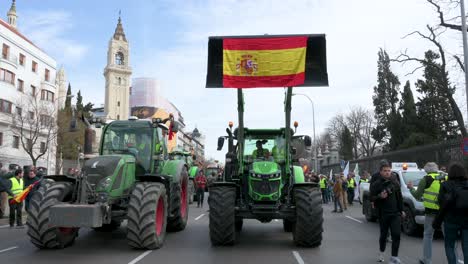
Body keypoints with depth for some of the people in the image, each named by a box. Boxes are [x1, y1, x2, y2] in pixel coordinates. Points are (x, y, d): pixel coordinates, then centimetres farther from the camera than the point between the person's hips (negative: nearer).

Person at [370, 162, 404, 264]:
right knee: (383, 235, 10)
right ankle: (381, 253, 34)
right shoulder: (376, 184, -5)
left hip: (395, 213, 2)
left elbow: (399, 197, 15)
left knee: (396, 234, -8)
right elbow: (371, 198, -6)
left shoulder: (395, 182, 6)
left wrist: (401, 210, 14)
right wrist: (379, 196, -25)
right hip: (383, 214, -2)